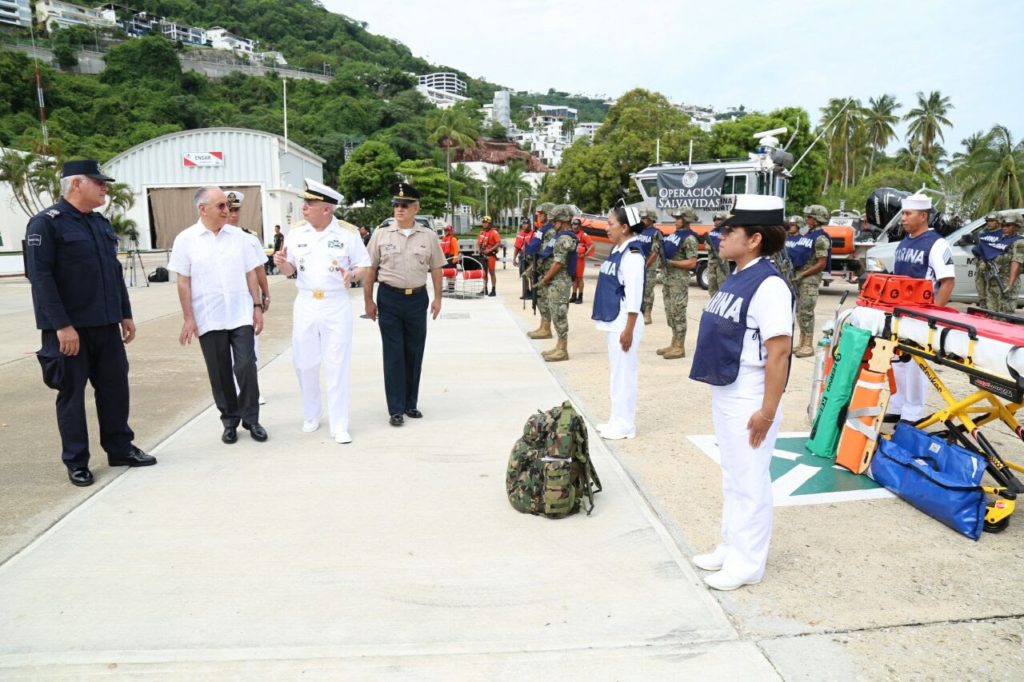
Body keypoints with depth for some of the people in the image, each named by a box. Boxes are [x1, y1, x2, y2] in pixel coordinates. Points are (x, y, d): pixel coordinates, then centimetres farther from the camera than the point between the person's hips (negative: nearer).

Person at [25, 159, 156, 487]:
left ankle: (120, 449, 25)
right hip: (69, 328, -6)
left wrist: (125, 314, 14)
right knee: (72, 394, 5)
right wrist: (61, 326, -20)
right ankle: (76, 462, 16)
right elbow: (40, 277, -15)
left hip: (106, 325, 6)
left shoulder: (101, 223, 13)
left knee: (115, 387, 11)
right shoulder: (46, 223, -9)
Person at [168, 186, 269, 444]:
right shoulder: (186, 239, -1)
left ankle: (250, 418, 13)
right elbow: (183, 282, -2)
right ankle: (230, 420, 22)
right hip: (209, 318, -1)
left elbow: (251, 273, 8)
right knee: (219, 373, 8)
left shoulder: (238, 236, 5)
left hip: (241, 315, 1)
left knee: (246, 366, -4)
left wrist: (257, 306, 2)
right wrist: (188, 318, -6)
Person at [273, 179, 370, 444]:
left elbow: (364, 267, 0)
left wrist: (353, 274, -22)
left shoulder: (348, 234, -5)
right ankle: (311, 416, 29)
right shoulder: (296, 234, 4)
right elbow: (290, 269, 11)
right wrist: (281, 262, -12)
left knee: (337, 366, 1)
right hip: (305, 305, 3)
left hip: (337, 305, -3)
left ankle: (339, 426, 9)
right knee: (304, 363, 9)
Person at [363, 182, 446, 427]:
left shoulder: (428, 236, 4)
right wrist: (368, 300, 1)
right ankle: (396, 409, 7)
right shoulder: (381, 234, 0)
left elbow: (436, 269, 9)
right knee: (393, 354, 0)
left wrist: (437, 298, 5)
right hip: (389, 298, -2)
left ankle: (411, 404, 23)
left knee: (414, 353, 9)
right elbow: (370, 269, 3)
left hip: (417, 298, 2)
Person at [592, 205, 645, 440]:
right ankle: (617, 419, 26)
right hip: (613, 321, 10)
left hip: (624, 323, -10)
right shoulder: (616, 250, 11)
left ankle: (625, 425, 9)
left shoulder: (632, 254, -18)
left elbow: (634, 296, -21)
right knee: (616, 372, 15)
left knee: (624, 373, -1)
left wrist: (629, 330, -21)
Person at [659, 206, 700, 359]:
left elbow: (692, 263, -18)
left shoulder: (689, 238, -13)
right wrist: (663, 258, 4)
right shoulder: (675, 233, 14)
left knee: (678, 313, -5)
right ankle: (674, 344, 22)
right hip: (668, 279, 9)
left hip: (679, 281, -9)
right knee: (670, 312, 13)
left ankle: (679, 348, 1)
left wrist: (671, 263, -20)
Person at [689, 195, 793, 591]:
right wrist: (720, 392, 15)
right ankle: (731, 548, 35)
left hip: (749, 400, -9)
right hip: (724, 394, 9)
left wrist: (767, 411, -21)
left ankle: (748, 563, 21)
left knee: (750, 481, 5)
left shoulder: (768, 285, -19)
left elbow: (779, 352, -22)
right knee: (731, 477, 20)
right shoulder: (736, 279, 8)